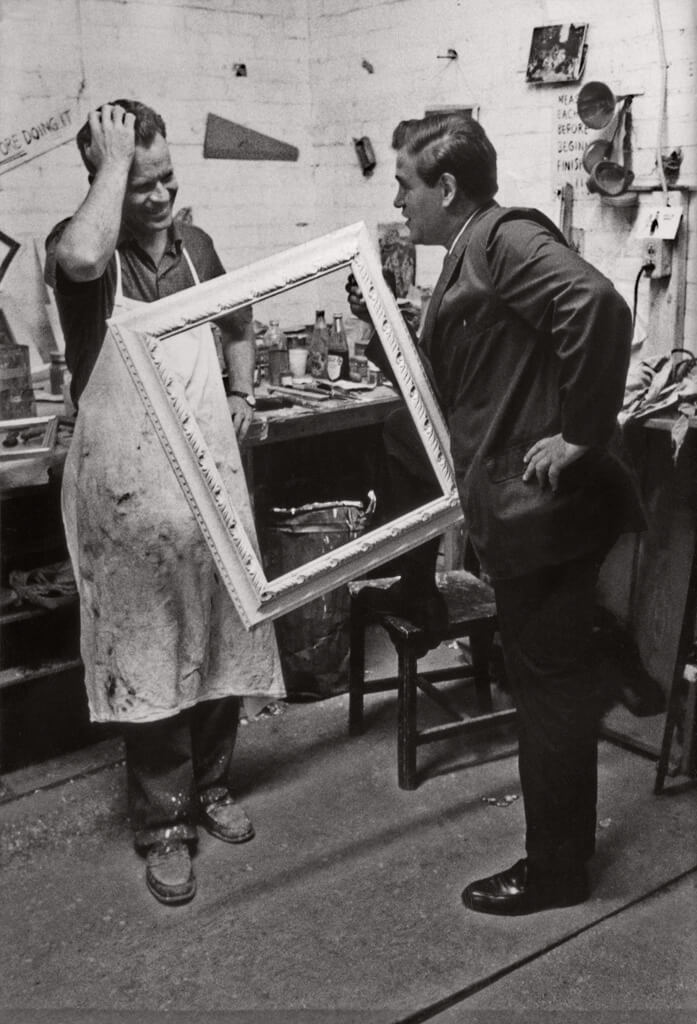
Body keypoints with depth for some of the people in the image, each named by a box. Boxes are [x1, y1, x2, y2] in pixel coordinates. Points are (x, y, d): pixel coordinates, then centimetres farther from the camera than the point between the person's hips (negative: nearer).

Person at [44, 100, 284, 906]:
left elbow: (236, 328, 27)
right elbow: (82, 257, -34)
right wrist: (114, 160, -21)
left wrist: (242, 395, 10)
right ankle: (162, 825, 17)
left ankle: (211, 787, 33)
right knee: (145, 655, 2)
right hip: (129, 489, -5)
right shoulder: (81, 244, -6)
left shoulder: (195, 244, 9)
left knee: (223, 641, 13)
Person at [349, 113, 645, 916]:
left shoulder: (508, 238, -15)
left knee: (551, 684, 2)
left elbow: (598, 305, -31)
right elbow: (444, 388, 20)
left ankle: (557, 870, 20)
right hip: (510, 494, 10)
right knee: (401, 435, 20)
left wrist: (581, 435, -25)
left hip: (545, 502, -10)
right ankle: (415, 593, 34)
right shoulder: (467, 258, 15)